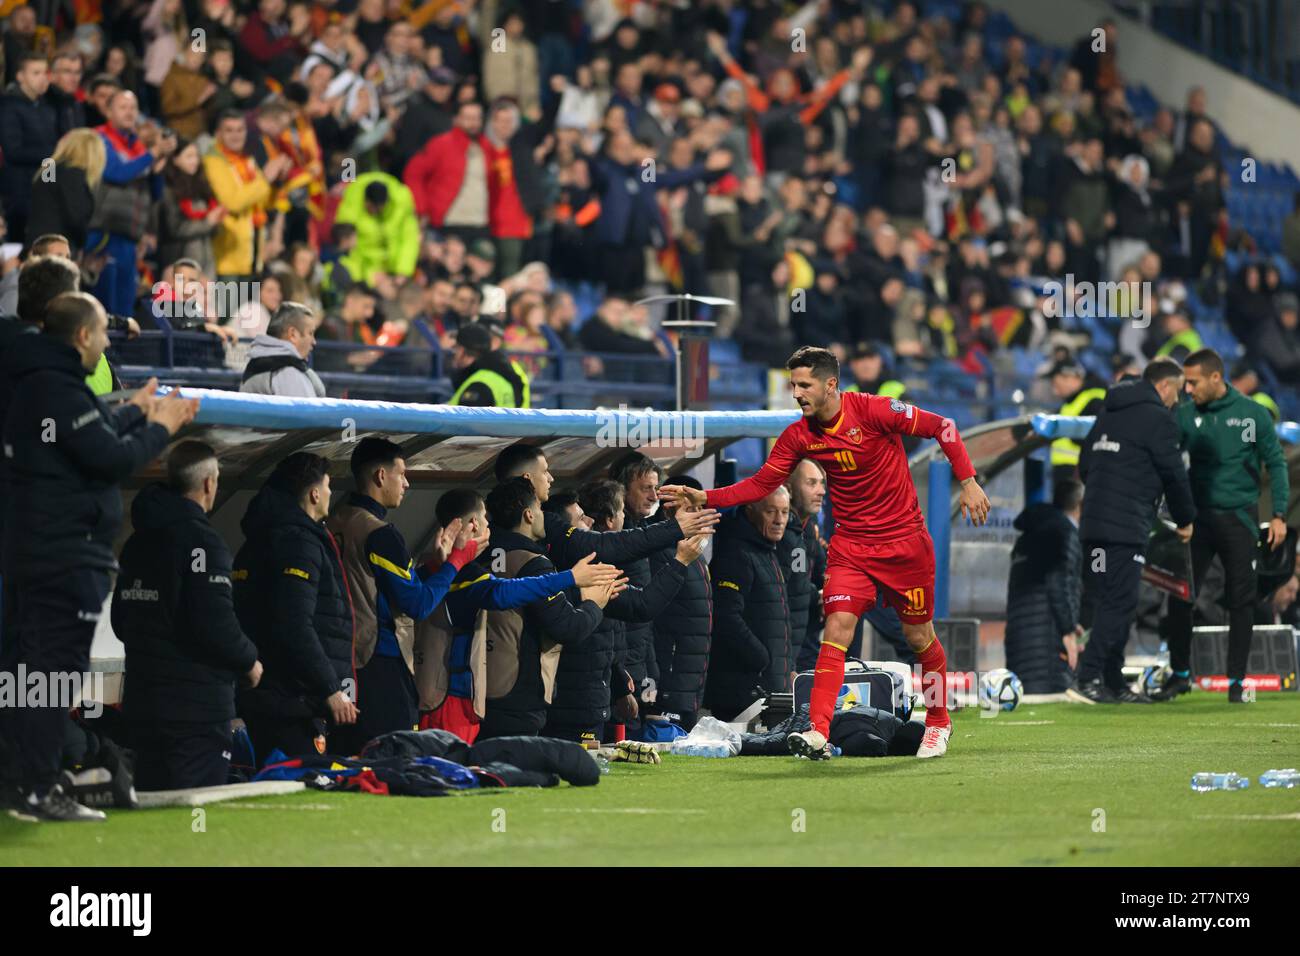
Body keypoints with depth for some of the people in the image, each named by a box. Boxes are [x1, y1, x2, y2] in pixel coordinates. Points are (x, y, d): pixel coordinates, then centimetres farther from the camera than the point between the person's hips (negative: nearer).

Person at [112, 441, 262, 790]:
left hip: (142, 702, 9)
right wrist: (250, 662, -3)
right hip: (196, 709, -9)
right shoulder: (201, 541, -14)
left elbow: (121, 621, 19)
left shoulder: (137, 543, 13)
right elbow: (215, 624, -20)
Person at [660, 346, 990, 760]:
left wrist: (968, 482, -15)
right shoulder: (799, 436, -3)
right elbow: (761, 484, 1)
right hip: (851, 546, 3)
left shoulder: (873, 410, -16)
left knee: (919, 636, 8)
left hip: (905, 544, -3)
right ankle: (818, 734, -23)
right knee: (836, 629, -16)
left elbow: (942, 427, -10)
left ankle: (938, 723, 31)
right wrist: (703, 497, -10)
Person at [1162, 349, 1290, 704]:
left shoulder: (1254, 414, -3)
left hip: (1239, 518, -1)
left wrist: (1279, 514, -6)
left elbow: (1275, 463, 0)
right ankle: (1180, 674, 11)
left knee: (1241, 601, 2)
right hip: (1197, 516, 2)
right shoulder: (1185, 415, 1)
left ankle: (1236, 681, 10)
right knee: (1180, 596, -2)